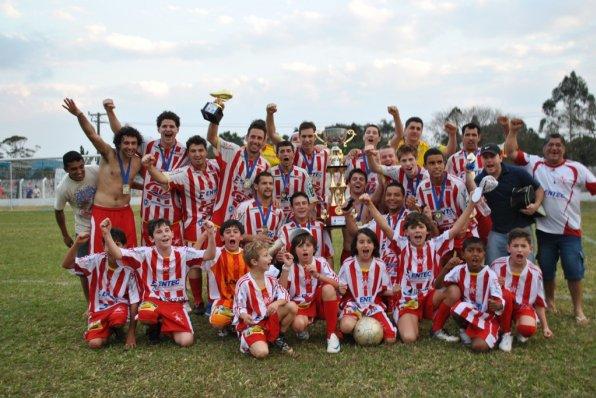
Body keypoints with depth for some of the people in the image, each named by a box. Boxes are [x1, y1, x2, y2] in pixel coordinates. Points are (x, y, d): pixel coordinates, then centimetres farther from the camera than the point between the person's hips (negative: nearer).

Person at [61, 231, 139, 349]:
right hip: (98, 309, 2)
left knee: (118, 319, -37)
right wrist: (77, 244, -31)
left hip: (119, 305, -2)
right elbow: (66, 264, -14)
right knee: (94, 343, -21)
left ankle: (117, 328, 2)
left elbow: (134, 301, -11)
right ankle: (109, 329, 14)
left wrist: (131, 333, -14)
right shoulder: (96, 261, -9)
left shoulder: (128, 268, -13)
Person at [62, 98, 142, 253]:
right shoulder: (109, 155, -7)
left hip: (125, 212, 4)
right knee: (99, 255, -2)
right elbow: (92, 135, -21)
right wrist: (79, 114, -34)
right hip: (102, 212, -4)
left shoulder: (138, 162, 4)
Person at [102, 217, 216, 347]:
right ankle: (155, 326, 4)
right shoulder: (145, 253, -5)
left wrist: (211, 236, -31)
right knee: (145, 315, -38)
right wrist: (106, 234, -28)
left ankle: (167, 326, 18)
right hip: (153, 300, 0)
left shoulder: (183, 253, -3)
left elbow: (208, 256, -13)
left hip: (176, 304, 1)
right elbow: (118, 254, -13)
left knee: (186, 341, -19)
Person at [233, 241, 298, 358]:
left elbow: (284, 295, -2)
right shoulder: (243, 283, -18)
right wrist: (244, 316, -35)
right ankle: (251, 341, 6)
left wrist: (277, 303, -24)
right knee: (262, 352, -31)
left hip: (269, 319, 7)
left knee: (292, 307, -13)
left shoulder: (271, 280, 1)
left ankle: (279, 338, 7)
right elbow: (239, 306, -14)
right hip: (251, 323, -6)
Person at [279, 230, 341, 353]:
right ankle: (303, 330, 7)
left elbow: (337, 284, -16)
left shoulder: (320, 262, -5)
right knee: (298, 324, -35)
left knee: (328, 288, -30)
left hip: (320, 304, 2)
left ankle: (331, 334, -17)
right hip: (300, 306, -1)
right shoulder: (291, 266, -5)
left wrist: (317, 275, -29)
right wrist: (286, 267, -25)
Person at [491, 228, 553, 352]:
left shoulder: (535, 272, -8)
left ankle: (521, 332, 8)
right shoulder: (497, 265, -12)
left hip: (523, 306, 0)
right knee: (506, 294, -36)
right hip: (502, 306, 0)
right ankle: (506, 334, -15)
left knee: (529, 329, -32)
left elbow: (539, 302, 4)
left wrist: (545, 327, 2)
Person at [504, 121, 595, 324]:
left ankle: (578, 309, 19)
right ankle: (550, 302, 35)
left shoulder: (576, 168, -1)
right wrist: (513, 131, -6)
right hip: (544, 230, 2)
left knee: (574, 271, 3)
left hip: (570, 231, -1)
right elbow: (511, 152, 2)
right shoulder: (534, 163, 3)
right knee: (546, 271, 14)